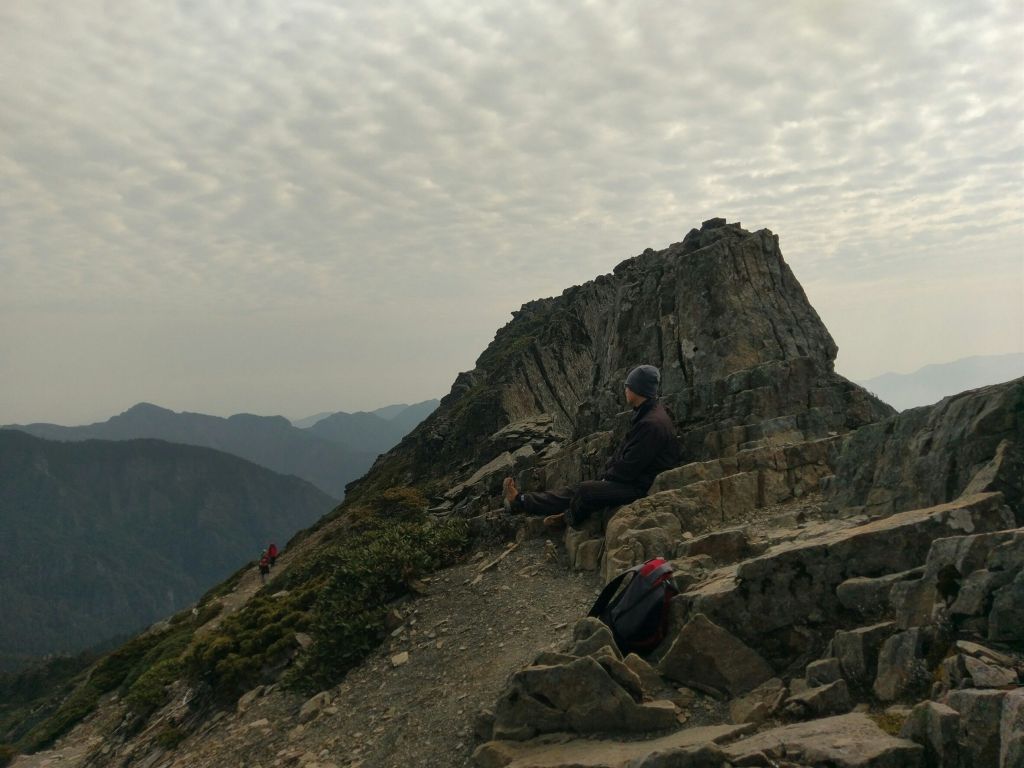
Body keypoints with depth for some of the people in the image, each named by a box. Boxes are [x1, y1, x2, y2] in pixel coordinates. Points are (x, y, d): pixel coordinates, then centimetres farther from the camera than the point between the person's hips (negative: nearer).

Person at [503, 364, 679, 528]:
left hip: (640, 487, -10)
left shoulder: (652, 424, -24)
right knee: (580, 488, 4)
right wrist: (607, 472, 5)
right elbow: (623, 450, 17)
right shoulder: (646, 414, 11)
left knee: (585, 490, -19)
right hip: (633, 479, 10)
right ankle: (521, 502, 5)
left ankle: (568, 519, 11)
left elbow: (630, 467, -22)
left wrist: (607, 478, -7)